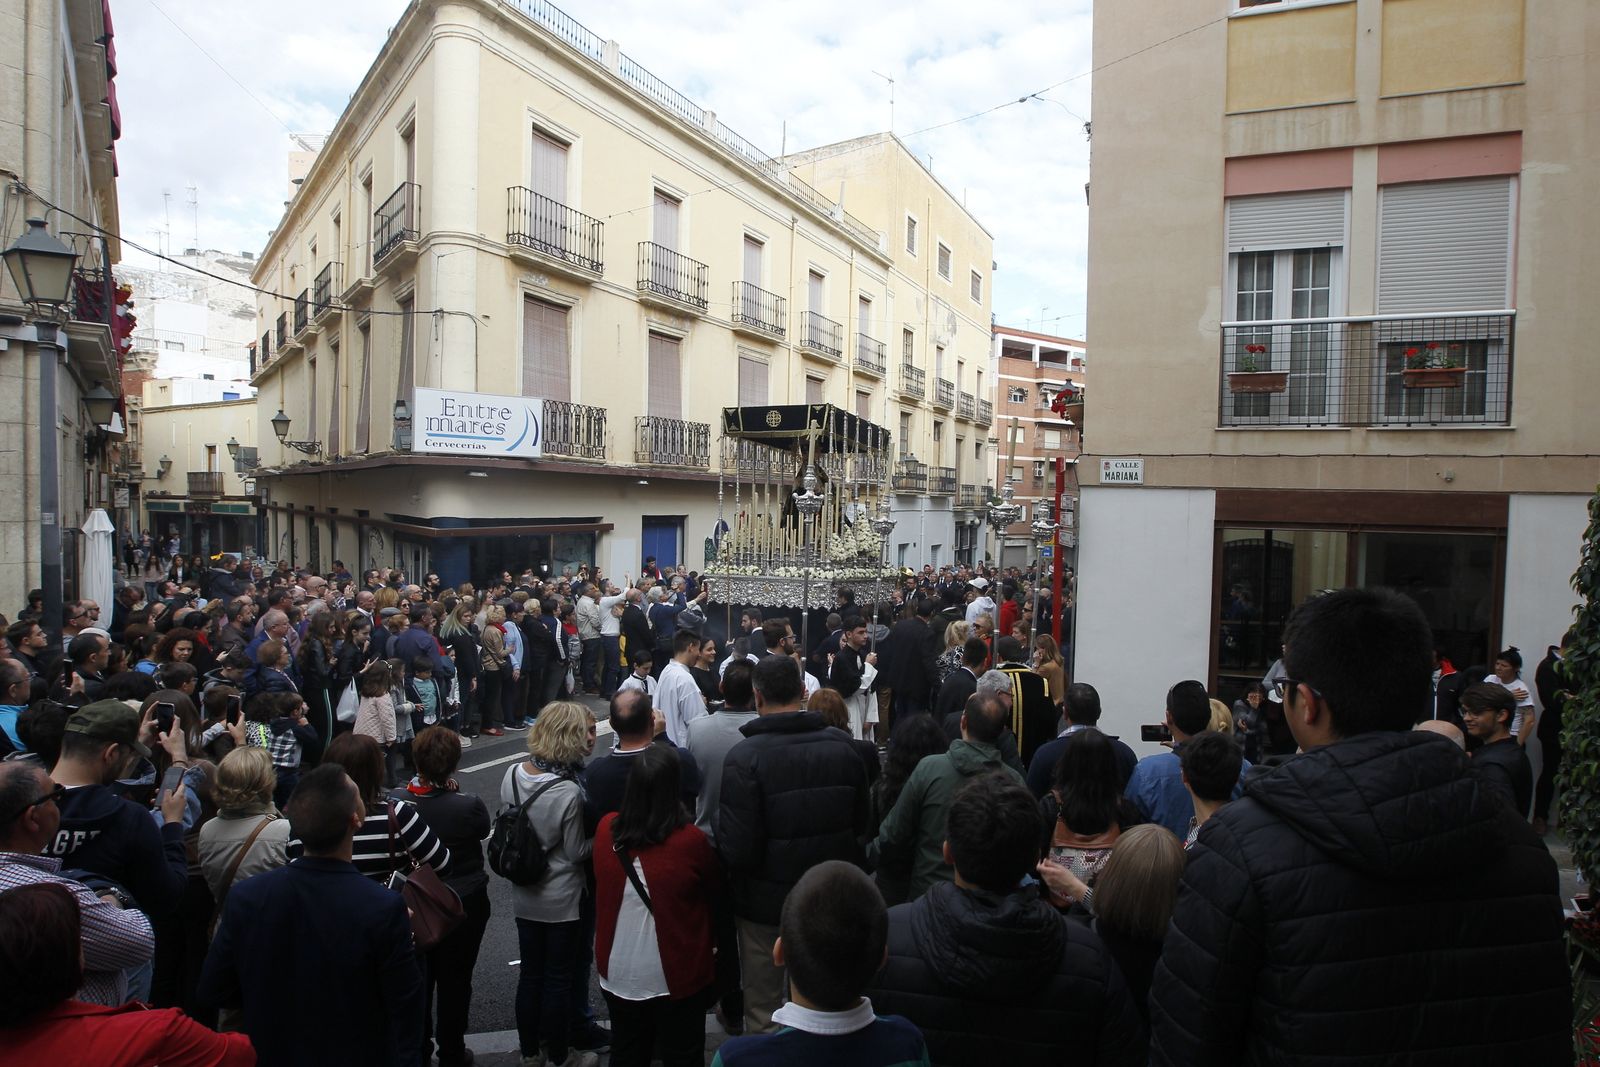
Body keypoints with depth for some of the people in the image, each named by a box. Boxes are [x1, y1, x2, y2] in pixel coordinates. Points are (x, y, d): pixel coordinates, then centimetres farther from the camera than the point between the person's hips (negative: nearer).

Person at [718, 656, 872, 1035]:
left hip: (765, 902, -4)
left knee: (763, 1009, 17)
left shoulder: (744, 757, -22)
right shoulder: (842, 747, -7)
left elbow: (737, 850, -22)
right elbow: (861, 827, 2)